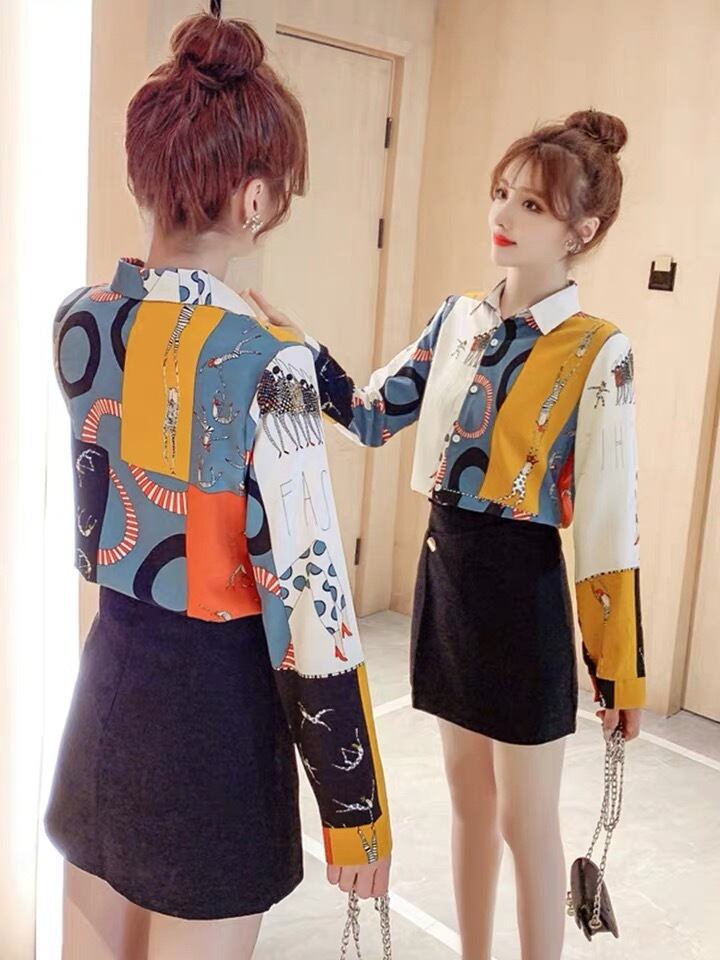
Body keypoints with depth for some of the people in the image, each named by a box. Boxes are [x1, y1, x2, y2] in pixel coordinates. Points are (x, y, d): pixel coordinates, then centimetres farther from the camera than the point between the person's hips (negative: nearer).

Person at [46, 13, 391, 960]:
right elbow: (308, 605, -21)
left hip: (109, 674, 7)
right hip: (215, 701, -6)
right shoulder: (266, 363, -23)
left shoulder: (78, 321, -2)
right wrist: (356, 807, -11)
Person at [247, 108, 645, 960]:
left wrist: (618, 668, -10)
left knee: (524, 820, 10)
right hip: (445, 572, 6)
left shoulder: (598, 356, -13)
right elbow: (371, 416, 10)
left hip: (522, 588, -6)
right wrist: (291, 347, -3)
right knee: (468, 797, 21)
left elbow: (611, 525, -13)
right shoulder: (458, 318, 4)